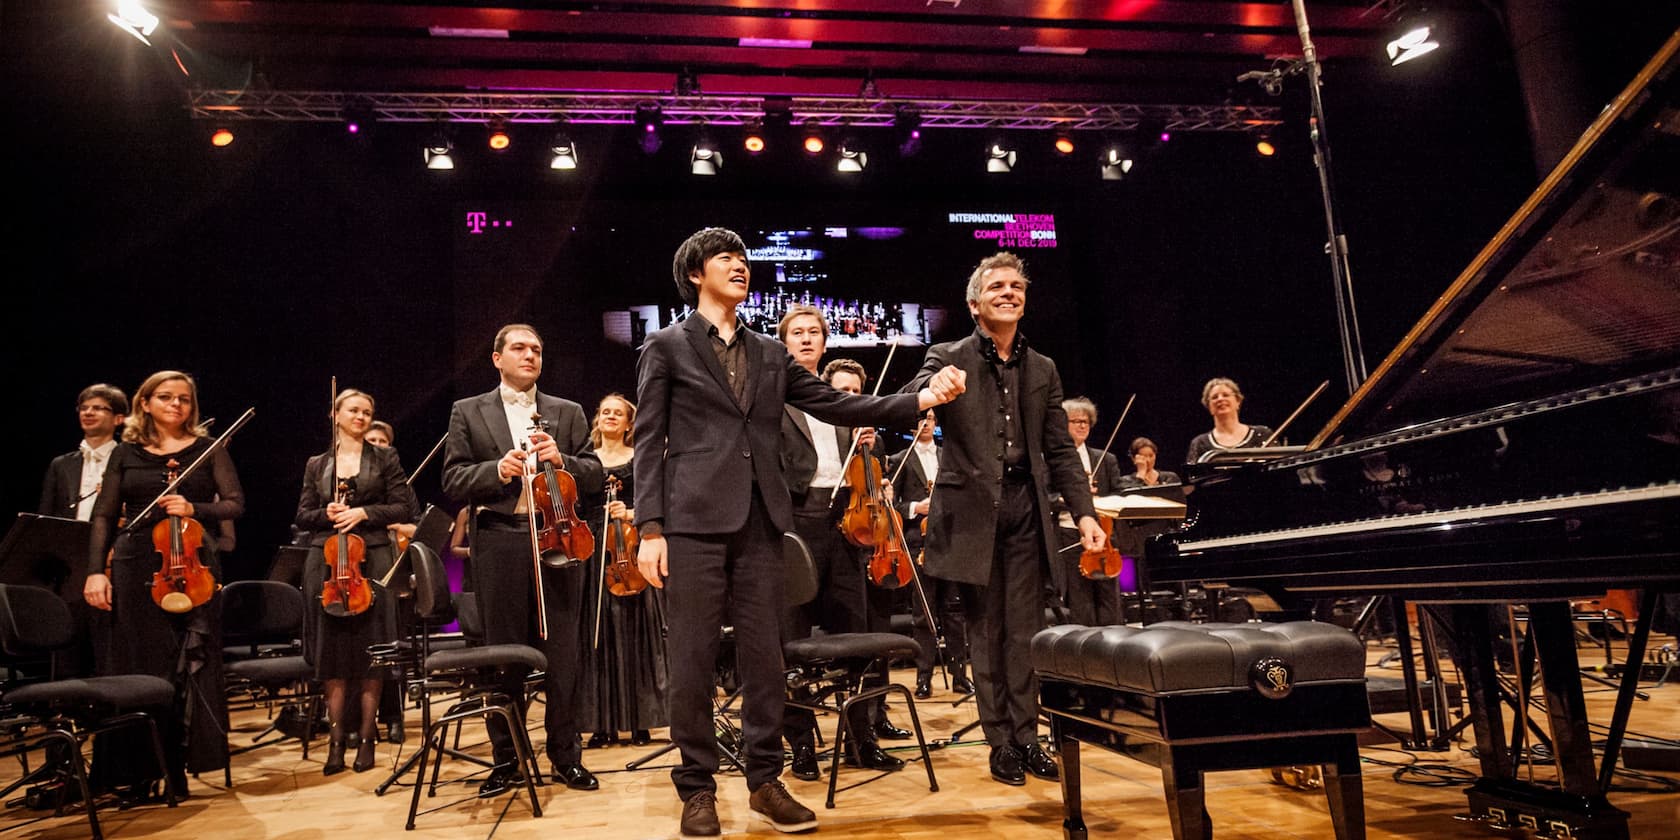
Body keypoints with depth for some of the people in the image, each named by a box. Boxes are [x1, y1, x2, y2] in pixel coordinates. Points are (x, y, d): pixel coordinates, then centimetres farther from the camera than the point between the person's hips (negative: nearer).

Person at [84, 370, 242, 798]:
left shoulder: (208, 449, 6)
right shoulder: (126, 453, 10)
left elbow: (235, 503, 0)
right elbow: (104, 516, 8)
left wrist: (194, 509, -18)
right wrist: (96, 570, -3)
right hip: (136, 570, 1)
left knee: (190, 669, 0)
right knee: (139, 668, 4)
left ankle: (177, 769, 10)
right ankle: (139, 772, 14)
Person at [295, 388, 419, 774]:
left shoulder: (384, 458, 7)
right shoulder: (316, 465, 14)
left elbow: (405, 508, 1)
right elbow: (303, 516, 13)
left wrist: (364, 513, -12)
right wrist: (326, 514, -7)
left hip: (371, 562, -2)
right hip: (326, 564, 2)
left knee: (370, 651, -1)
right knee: (332, 650, 3)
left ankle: (366, 739, 7)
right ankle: (336, 740, 9)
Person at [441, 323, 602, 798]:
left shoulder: (568, 413, 14)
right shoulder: (468, 413, 11)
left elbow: (594, 476, 7)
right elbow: (453, 481, 2)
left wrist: (561, 460, -12)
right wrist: (497, 469, -16)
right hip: (498, 542, -1)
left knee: (563, 654, 2)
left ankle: (566, 756, 14)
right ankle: (506, 759, 17)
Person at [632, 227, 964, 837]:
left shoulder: (771, 354, 18)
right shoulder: (667, 346, 5)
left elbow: (836, 405, 12)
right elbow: (650, 442, 0)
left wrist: (921, 400, 2)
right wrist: (650, 529, -9)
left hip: (761, 523, 4)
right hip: (694, 520, -4)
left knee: (763, 654, 7)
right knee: (694, 657, 1)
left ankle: (765, 780, 20)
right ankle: (697, 788, 15)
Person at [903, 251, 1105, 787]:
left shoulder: (1043, 369, 12)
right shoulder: (947, 359, 1)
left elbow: (1061, 450, 12)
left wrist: (1084, 512, 2)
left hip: (1025, 505, 3)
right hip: (972, 508, -3)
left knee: (1025, 631, 6)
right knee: (986, 632, 5)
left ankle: (1026, 738, 18)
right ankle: (1001, 743, 16)